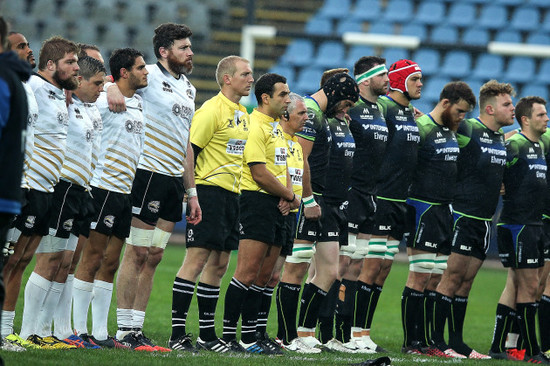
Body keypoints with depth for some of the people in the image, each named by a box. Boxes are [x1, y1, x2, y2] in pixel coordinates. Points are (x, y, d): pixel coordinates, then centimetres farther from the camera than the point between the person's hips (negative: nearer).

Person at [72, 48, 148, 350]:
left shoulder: (139, 105, 16)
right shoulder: (105, 101, -9)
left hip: (127, 190, 8)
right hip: (105, 187, -8)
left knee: (110, 263, 9)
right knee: (92, 259, -6)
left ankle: (100, 332, 11)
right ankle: (79, 329, -3)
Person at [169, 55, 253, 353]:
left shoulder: (242, 114, 16)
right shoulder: (212, 110, -11)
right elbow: (189, 151, -14)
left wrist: (240, 192, 21)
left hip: (231, 194, 9)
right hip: (209, 191, -9)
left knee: (219, 264, 9)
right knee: (197, 259, -10)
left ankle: (207, 333, 14)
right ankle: (177, 333, -9)